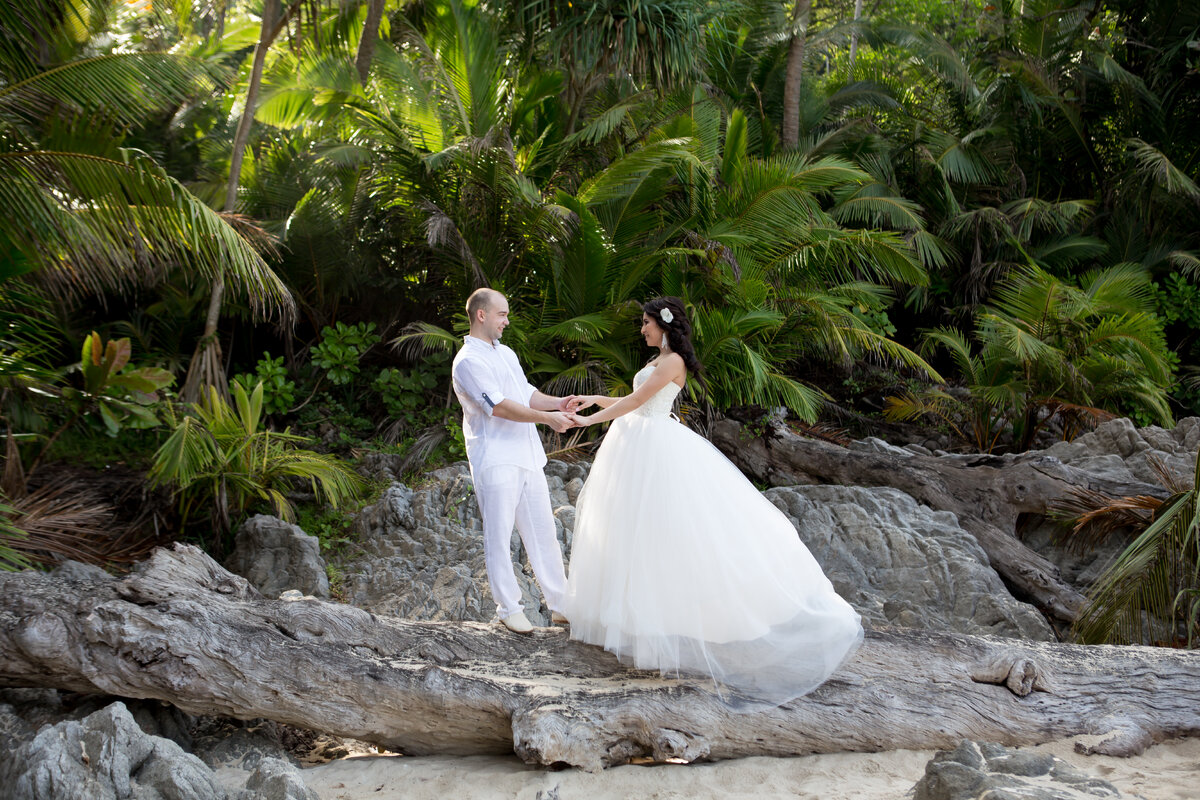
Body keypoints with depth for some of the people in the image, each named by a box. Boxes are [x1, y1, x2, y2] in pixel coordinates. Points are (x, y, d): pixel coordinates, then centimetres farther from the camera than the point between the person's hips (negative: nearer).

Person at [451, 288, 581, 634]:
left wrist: (558, 403, 2)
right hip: (495, 460, -8)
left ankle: (560, 605, 16)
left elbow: (527, 395, 21)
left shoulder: (506, 353, 19)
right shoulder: (469, 361, -11)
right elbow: (500, 406, -18)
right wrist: (548, 418, -18)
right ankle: (509, 608, 8)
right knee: (499, 537, 0)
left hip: (528, 458, 8)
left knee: (543, 531, 10)